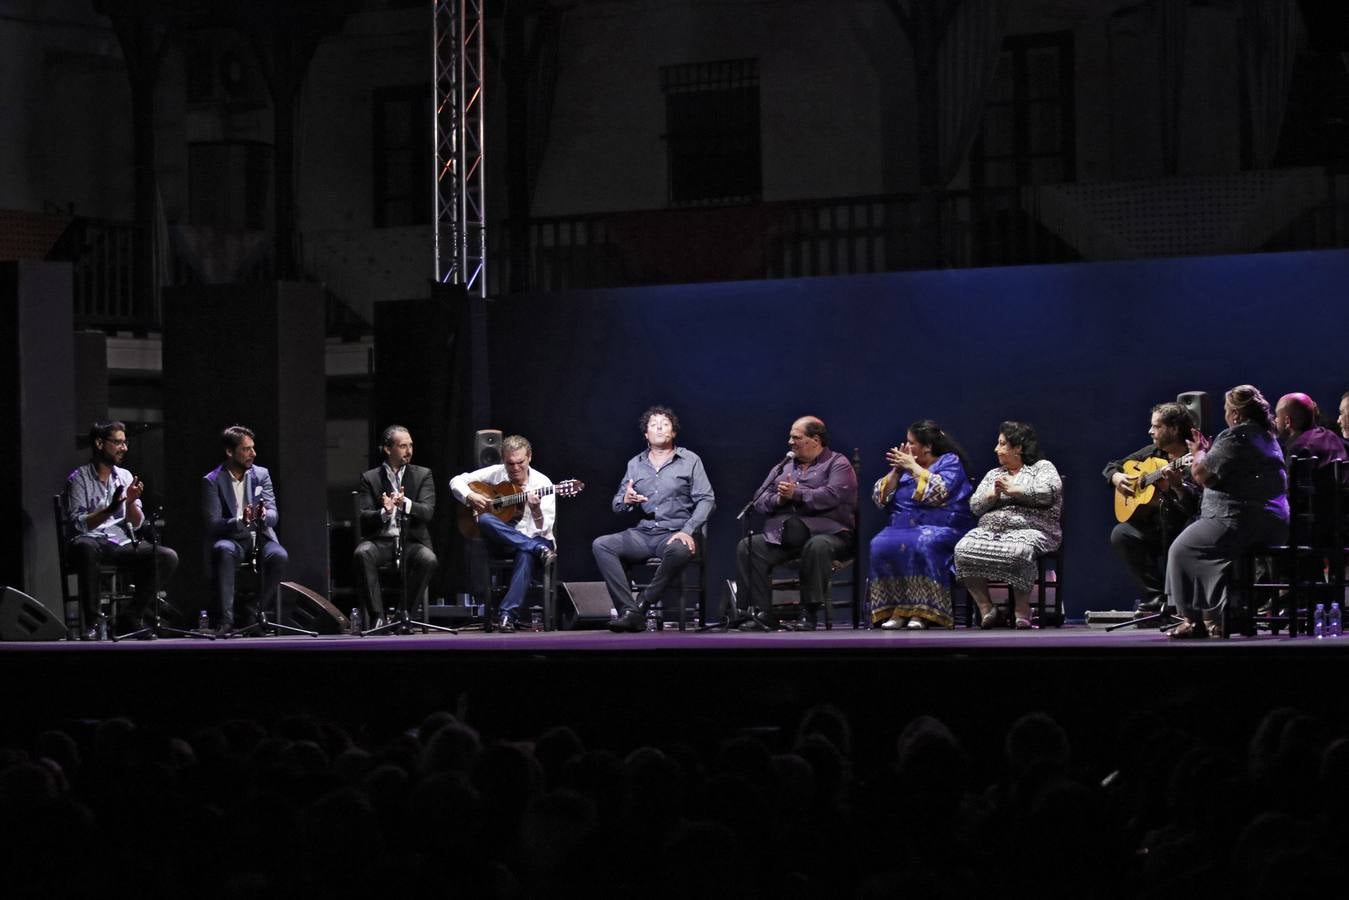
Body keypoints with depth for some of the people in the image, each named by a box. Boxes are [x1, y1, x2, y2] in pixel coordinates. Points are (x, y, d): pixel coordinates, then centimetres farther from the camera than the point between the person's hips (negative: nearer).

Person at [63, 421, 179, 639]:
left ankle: (130, 619, -11)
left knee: (168, 557, -21)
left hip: (123, 543, 5)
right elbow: (77, 524, -12)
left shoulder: (125, 476, 15)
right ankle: (91, 622, -31)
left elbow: (136, 523, 10)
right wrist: (110, 510, -25)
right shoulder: (78, 479, 0)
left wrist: (131, 502, -10)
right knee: (84, 546, -41)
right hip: (93, 541, -5)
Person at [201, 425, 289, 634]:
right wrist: (240, 521, -30)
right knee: (224, 551, -38)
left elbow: (273, 514, 0)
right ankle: (225, 618, -38)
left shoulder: (261, 475, 8)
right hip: (231, 540, -2)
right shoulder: (212, 481, -3)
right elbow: (213, 524, -11)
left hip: (260, 538, 2)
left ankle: (253, 612, -16)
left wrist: (264, 516, -25)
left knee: (279, 555, -30)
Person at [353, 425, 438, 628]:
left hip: (412, 540, 0)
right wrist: (384, 512, -24)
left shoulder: (423, 475, 9)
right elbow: (364, 518, -2)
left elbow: (428, 512, -5)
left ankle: (402, 613, -14)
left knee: (428, 559, -32)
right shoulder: (369, 478, 7)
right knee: (362, 553, -33)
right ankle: (377, 617, -26)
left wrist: (406, 503, -25)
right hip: (381, 540, 0)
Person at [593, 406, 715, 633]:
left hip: (674, 535, -4)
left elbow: (706, 500, -2)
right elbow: (617, 505, 17)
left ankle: (643, 606, -23)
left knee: (680, 550, -39)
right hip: (642, 535, 4)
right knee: (601, 545, -21)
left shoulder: (690, 460, 6)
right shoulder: (635, 464, 16)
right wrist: (626, 501, -9)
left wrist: (687, 531, -16)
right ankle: (629, 611, -27)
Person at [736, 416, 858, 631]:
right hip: (780, 536, 5)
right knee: (747, 547, -20)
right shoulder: (783, 467, 24)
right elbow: (759, 501, 16)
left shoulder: (837, 464, 6)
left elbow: (832, 496, -13)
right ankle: (764, 614, -23)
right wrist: (778, 499, -5)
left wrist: (796, 494, -13)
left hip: (825, 531, -5)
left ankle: (809, 613, -29)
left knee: (817, 547, -40)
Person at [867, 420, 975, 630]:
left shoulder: (950, 462, 6)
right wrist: (896, 471, 3)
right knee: (881, 545, -28)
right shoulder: (904, 465, 21)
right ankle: (895, 609, -26)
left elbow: (938, 492, -14)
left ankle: (921, 612, -32)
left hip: (939, 529, -5)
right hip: (901, 527, 5)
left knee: (922, 544, -38)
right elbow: (880, 498, 14)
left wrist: (913, 467, -6)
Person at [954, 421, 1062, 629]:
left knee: (1019, 551, -41)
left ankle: (1022, 610, -24)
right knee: (963, 550, -27)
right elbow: (975, 505, 16)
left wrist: (1013, 490, -7)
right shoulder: (993, 474, 26)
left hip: (1028, 529, -5)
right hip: (989, 530, 5)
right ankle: (985, 609, -21)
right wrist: (994, 494, -3)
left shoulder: (1042, 467, 11)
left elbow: (1049, 492, -10)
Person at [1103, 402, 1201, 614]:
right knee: (1120, 535, -19)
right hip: (1152, 527, 6)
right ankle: (1157, 594, -12)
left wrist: (1177, 485, -42)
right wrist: (1116, 477, 0)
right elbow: (1112, 466, 22)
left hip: (1181, 528, -6)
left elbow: (1197, 505, -24)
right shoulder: (1152, 452, 11)